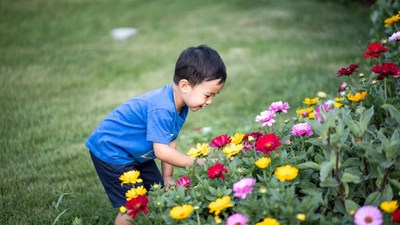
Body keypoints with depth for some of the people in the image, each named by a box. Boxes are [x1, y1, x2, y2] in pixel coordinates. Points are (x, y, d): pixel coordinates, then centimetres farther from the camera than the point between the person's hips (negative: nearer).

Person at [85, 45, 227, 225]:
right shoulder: (161, 109, -34)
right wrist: (196, 163, -28)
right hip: (110, 151, -9)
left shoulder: (181, 105, -5)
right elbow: (162, 151, -33)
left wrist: (167, 177, 2)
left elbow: (170, 141, 2)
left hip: (137, 154, 10)